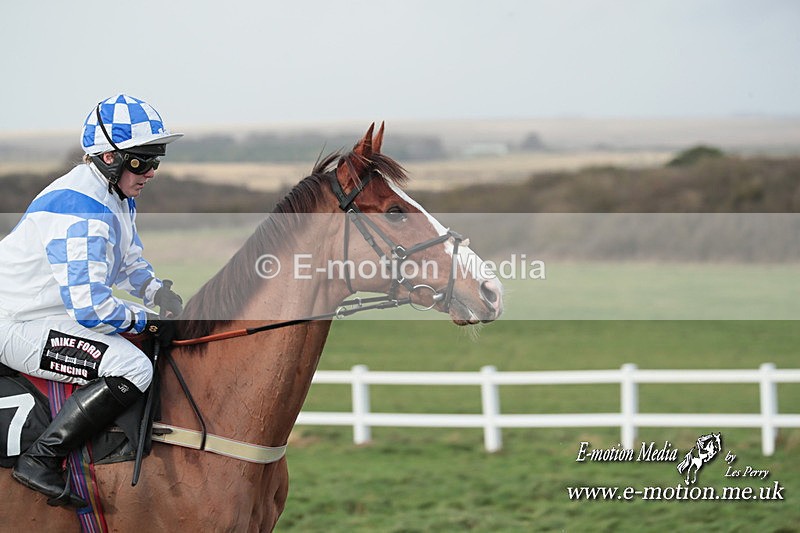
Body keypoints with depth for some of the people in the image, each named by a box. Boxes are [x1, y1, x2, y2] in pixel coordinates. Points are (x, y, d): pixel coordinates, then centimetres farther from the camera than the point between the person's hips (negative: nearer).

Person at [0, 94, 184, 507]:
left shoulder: (117, 198, 8)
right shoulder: (82, 213, -26)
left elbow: (129, 264, 24)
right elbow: (91, 308, -29)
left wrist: (163, 296, 5)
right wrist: (147, 321, -15)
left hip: (62, 313, 11)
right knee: (132, 368, -29)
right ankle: (41, 460, -23)